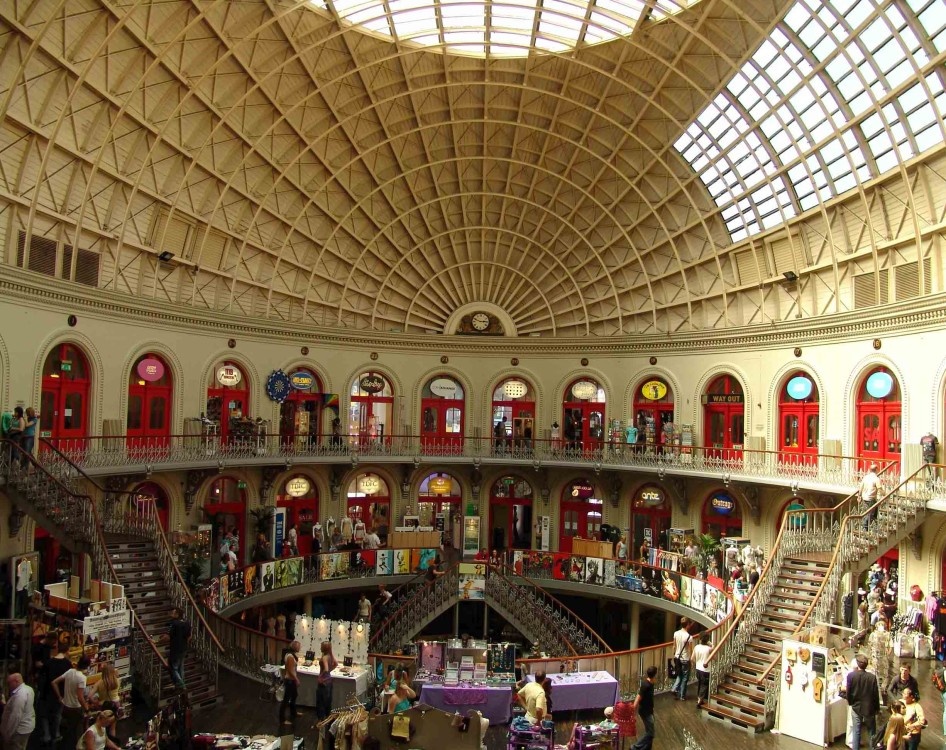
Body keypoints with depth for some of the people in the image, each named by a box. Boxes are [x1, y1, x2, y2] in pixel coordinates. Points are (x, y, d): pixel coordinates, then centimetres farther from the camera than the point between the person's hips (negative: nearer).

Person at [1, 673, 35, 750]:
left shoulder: (19, 695, -27)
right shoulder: (28, 689, 6)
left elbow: (15, 717, -28)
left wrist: (7, 735, -20)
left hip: (20, 729, -10)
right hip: (26, 726, 10)